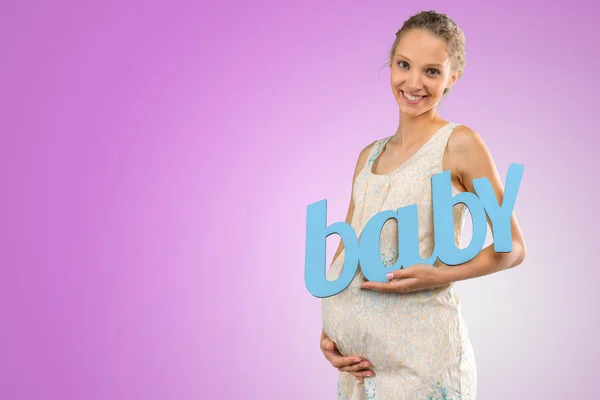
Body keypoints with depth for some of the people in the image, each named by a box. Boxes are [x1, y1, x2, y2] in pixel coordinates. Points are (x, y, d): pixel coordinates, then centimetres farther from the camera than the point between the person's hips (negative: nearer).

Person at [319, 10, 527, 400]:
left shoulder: (459, 144, -6)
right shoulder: (369, 156, 10)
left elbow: (513, 247, -4)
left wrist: (441, 275, -18)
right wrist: (329, 333, 1)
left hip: (420, 352, -5)